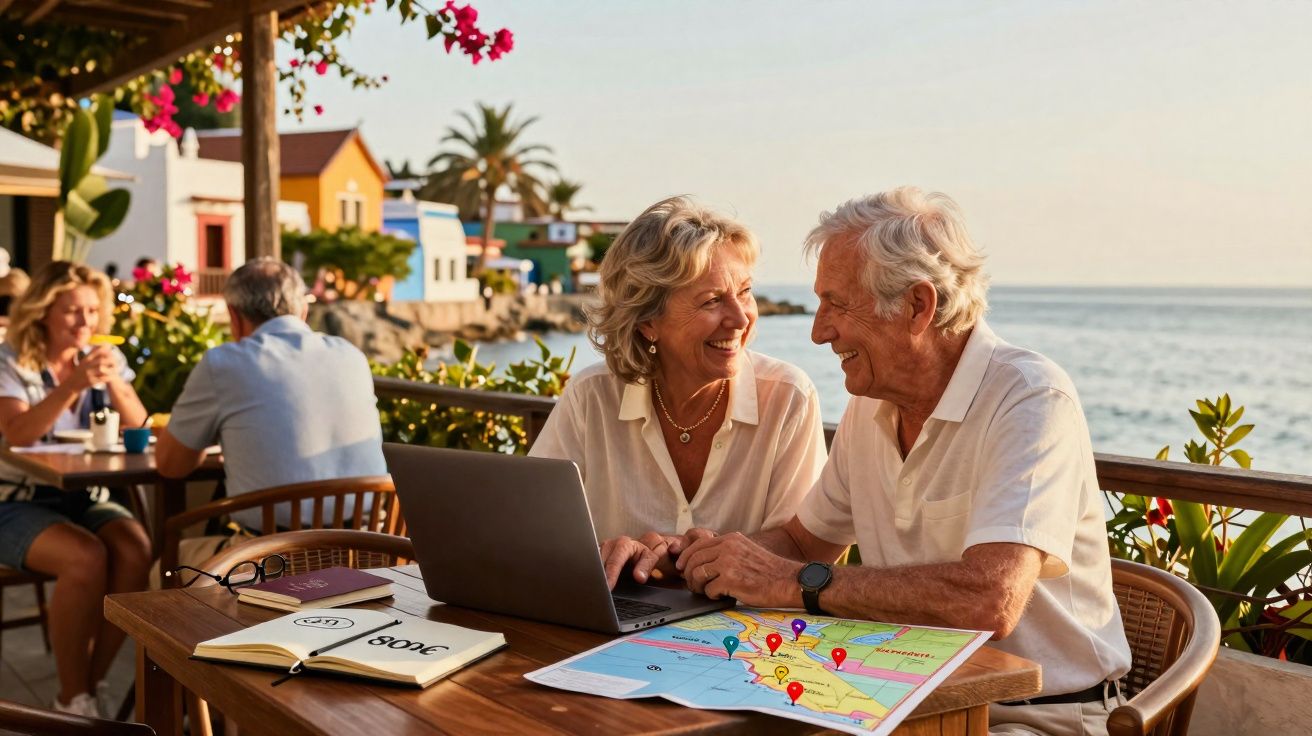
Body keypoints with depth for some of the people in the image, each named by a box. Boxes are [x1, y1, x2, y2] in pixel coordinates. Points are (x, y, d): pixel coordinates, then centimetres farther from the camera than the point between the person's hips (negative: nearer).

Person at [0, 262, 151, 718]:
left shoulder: (104, 357, 7)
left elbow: (138, 431, -4)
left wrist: (114, 383, -21)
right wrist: (71, 385, -32)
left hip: (86, 499, 4)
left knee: (136, 551, -26)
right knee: (86, 558, -32)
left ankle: (91, 685, -12)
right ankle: (72, 698, -16)